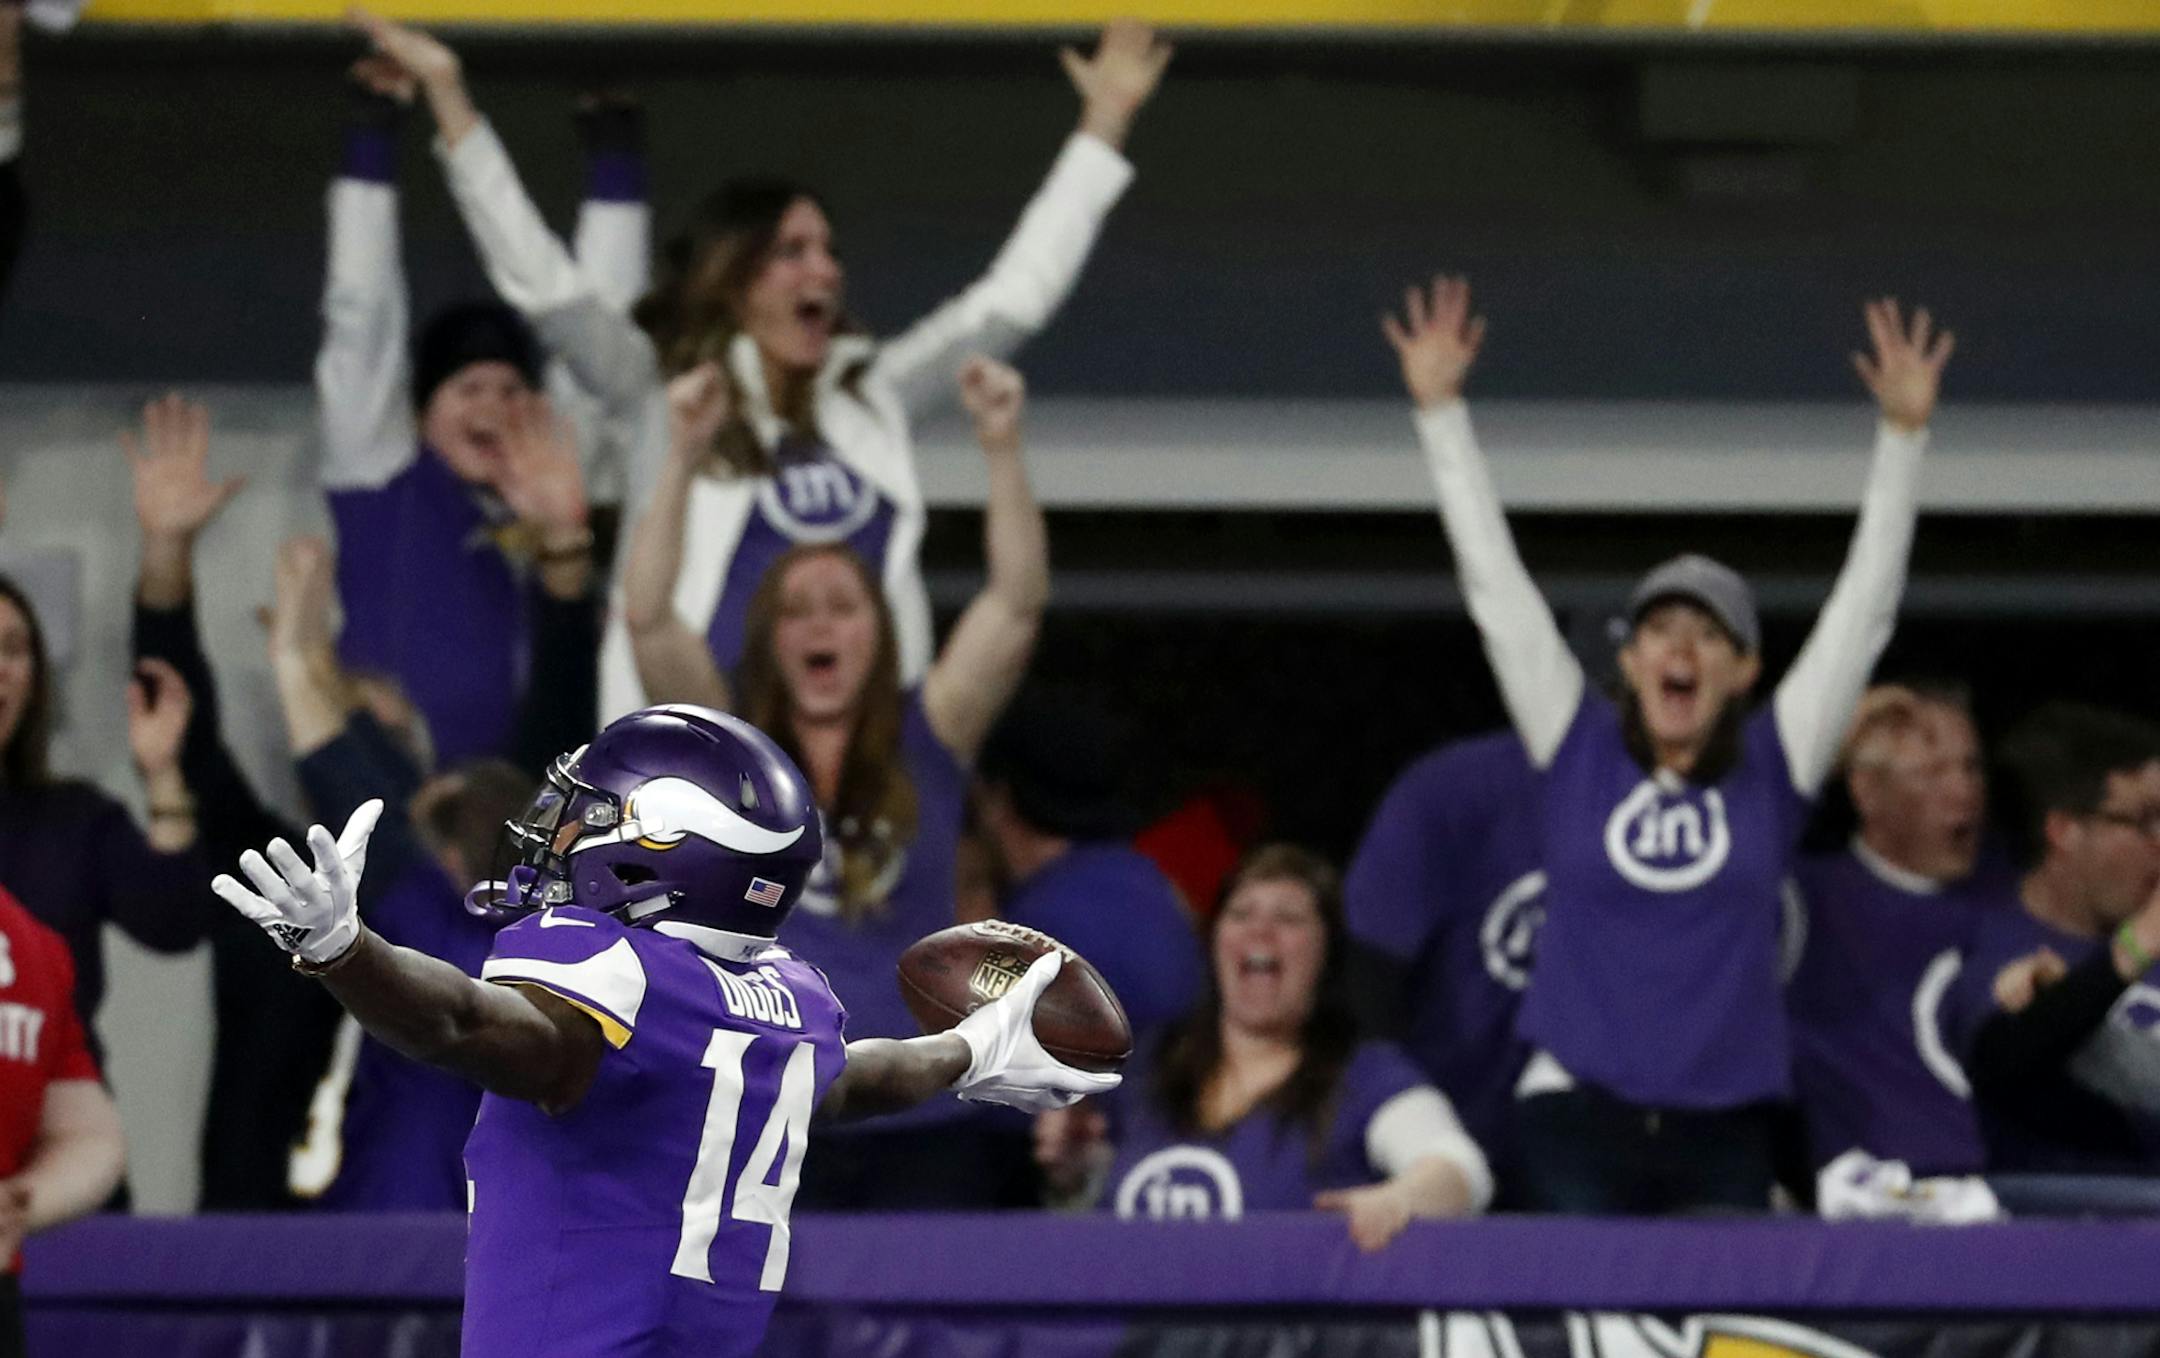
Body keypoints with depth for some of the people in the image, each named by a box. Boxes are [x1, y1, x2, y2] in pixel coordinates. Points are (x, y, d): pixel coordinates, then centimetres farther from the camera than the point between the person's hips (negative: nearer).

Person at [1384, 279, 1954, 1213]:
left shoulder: (1771, 767, 7)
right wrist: (1439, 410, 8)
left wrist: (1903, 434, 2)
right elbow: (1495, 584, 8)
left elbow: (1863, 608, 7)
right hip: (1576, 1112, 0)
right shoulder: (1578, 750, 7)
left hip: (1723, 1131, 1)